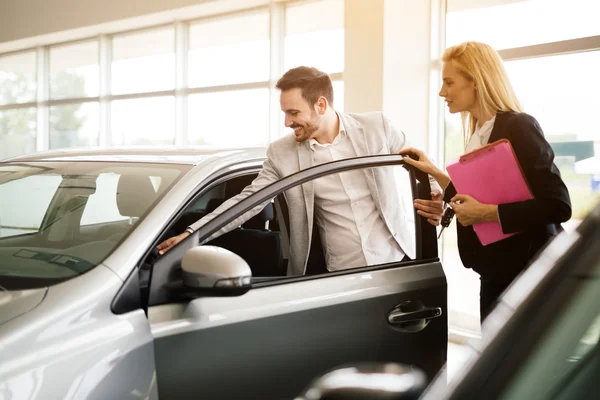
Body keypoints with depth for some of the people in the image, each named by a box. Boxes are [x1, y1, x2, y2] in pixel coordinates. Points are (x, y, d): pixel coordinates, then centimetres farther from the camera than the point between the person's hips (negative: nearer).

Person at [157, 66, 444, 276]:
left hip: (397, 261, 0)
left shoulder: (376, 127, -4)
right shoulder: (281, 153, -3)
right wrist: (192, 234, -14)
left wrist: (435, 193, -12)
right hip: (342, 275, 0)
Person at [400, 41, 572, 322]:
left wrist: (485, 213, -23)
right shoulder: (478, 134, 10)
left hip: (527, 274, -8)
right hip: (495, 274, 8)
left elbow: (559, 206, -23)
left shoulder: (518, 128, -16)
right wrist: (435, 174, 9)